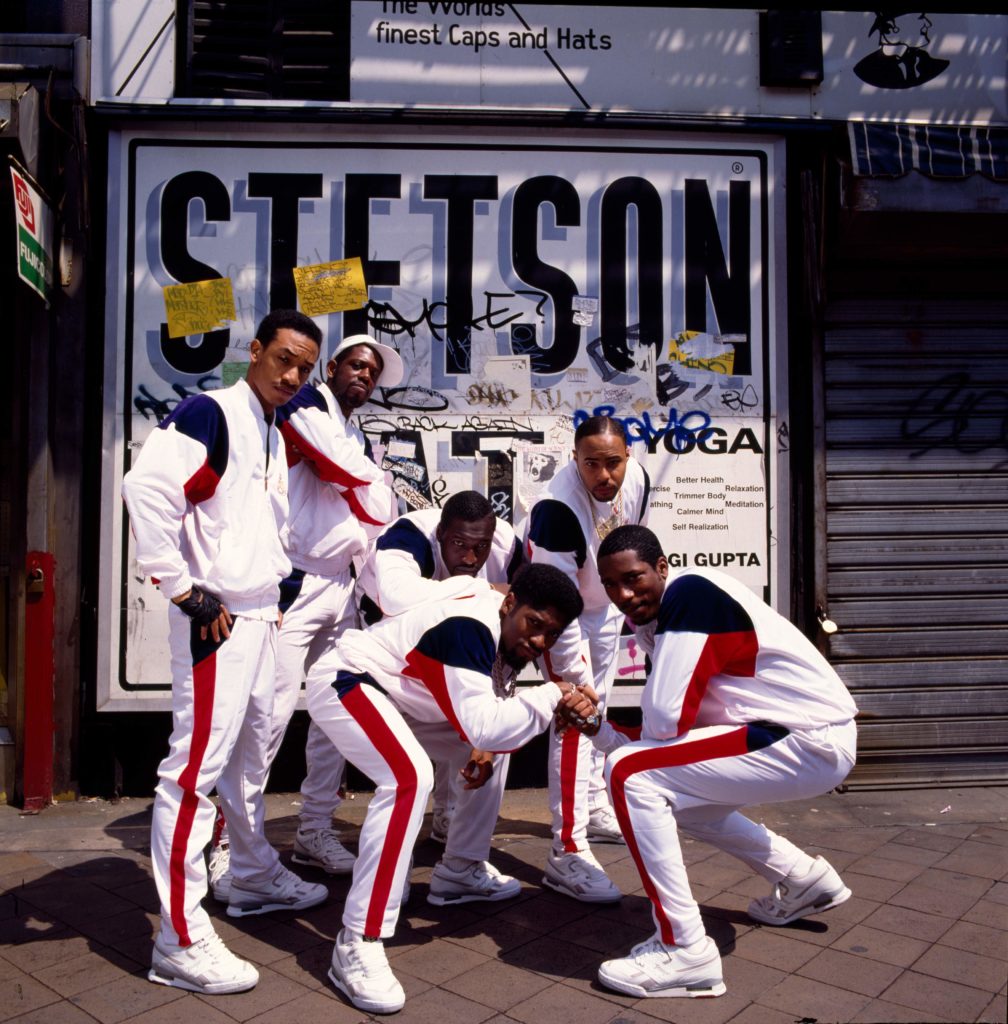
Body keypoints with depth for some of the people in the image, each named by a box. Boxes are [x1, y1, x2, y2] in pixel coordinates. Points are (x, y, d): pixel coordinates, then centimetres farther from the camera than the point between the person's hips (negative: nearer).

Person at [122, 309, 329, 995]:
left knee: (251, 753, 20)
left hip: (262, 615, 9)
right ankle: (180, 940, 3)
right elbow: (146, 486, -24)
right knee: (197, 764, -6)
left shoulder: (275, 435, 15)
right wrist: (185, 591, -22)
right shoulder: (210, 413, -11)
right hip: (217, 619, -9)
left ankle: (256, 876, 37)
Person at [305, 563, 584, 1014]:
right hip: (344, 679, -10)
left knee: (488, 753, 16)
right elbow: (480, 725, -34)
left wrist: (484, 750, -16)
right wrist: (551, 696, -26)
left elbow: (485, 719, 4)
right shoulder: (469, 626, -29)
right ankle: (356, 947, -25)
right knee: (410, 777, -32)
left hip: (395, 692, 10)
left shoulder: (509, 638, 0)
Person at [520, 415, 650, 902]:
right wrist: (574, 678, -30)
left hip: (604, 601, 7)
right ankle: (568, 852, -10)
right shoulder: (557, 510, -38)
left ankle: (594, 808, 39)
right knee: (574, 717, -15)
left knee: (596, 708, 19)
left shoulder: (637, 478, -17)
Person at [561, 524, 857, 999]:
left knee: (630, 775, -18)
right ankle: (803, 880, 35)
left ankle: (685, 952, -9)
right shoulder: (656, 617, 9)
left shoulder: (690, 593, -18)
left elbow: (665, 718, -25)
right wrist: (596, 726, -4)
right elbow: (663, 728, 10)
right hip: (813, 741, 10)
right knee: (671, 789, 26)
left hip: (813, 742, -10)